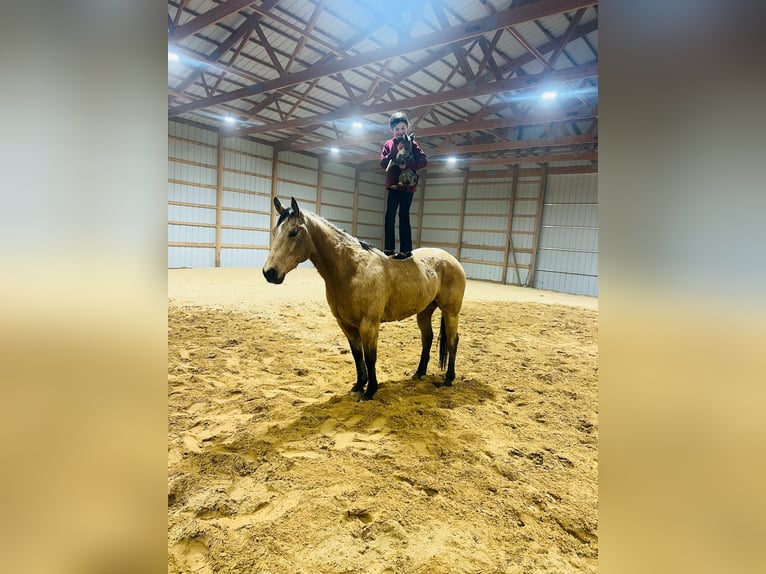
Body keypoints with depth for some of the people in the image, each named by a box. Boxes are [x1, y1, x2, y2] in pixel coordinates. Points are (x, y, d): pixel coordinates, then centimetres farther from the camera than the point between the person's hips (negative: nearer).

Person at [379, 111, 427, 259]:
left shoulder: (412, 144, 3)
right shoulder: (388, 144, 10)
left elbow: (424, 160, -6)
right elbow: (383, 163, -2)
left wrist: (408, 164, -19)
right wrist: (395, 152, -13)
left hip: (407, 185, -3)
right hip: (392, 184, 3)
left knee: (404, 216, -5)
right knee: (390, 216, 3)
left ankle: (406, 250, -3)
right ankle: (388, 248, 9)